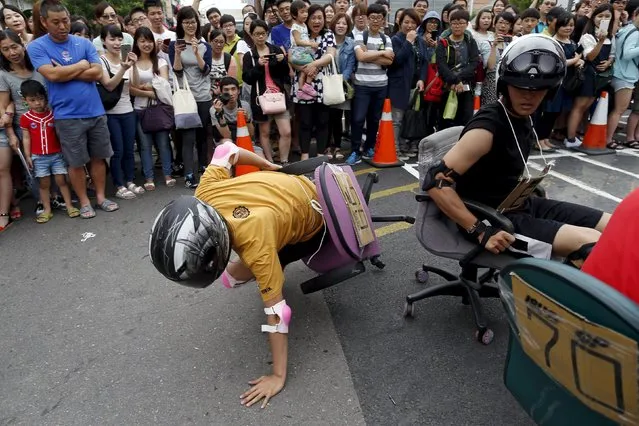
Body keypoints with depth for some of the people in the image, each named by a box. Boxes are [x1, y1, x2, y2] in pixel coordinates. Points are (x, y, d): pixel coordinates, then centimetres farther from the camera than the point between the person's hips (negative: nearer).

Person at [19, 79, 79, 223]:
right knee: (44, 184, 7)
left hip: (57, 155, 0)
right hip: (38, 157, 0)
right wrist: (27, 156, -2)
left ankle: (69, 206, 11)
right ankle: (47, 210, 14)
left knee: (62, 181, 4)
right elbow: (26, 138, 1)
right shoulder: (25, 118, -2)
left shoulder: (53, 114, 0)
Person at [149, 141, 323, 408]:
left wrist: (278, 377, -31)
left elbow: (276, 311, -39)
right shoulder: (205, 193, -29)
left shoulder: (256, 247, -45)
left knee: (231, 277, -10)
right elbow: (226, 150, -13)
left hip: (311, 223, -6)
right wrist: (266, 165, 2)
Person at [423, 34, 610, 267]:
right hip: (495, 219, -9)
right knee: (591, 244, -23)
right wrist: (480, 231, -27)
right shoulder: (487, 127, -23)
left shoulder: (522, 118, 4)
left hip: (521, 205, 9)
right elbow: (435, 182, -29)